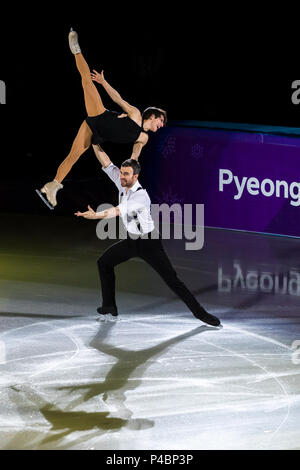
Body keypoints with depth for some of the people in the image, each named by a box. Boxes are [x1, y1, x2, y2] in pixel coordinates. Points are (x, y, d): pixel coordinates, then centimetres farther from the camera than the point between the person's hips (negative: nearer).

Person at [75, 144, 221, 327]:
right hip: (132, 240, 8)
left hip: (149, 243, -8)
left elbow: (118, 211, -39)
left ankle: (199, 312, -4)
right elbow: (106, 162, -4)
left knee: (171, 278, -10)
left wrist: (96, 215, -52)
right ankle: (109, 306, 20)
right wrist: (95, 143, -14)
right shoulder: (123, 183, -4)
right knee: (104, 262, 10)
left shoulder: (141, 196, -27)